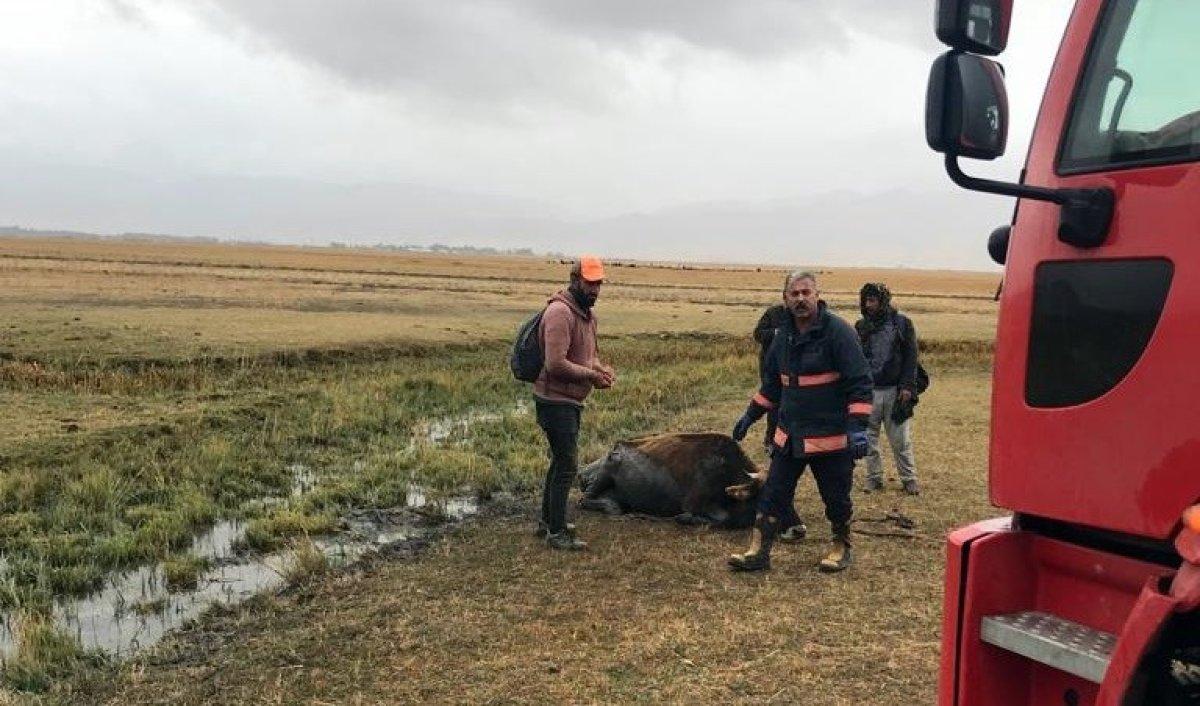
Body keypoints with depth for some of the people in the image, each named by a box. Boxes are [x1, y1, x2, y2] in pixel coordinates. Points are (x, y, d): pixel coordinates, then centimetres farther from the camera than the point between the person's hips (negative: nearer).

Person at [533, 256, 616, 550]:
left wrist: (602, 369, 2)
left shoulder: (586, 313, 12)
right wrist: (592, 376, -18)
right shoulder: (560, 313, -20)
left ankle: (548, 521, 31)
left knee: (561, 461, 18)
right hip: (555, 400, -10)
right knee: (567, 465, -8)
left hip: (571, 401, 10)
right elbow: (556, 364, -27)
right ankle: (557, 533, 0)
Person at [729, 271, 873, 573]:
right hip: (789, 436, 6)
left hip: (831, 437, -5)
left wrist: (858, 427, -24)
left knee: (836, 499, 10)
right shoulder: (784, 336, 6)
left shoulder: (838, 332, -14)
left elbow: (860, 383, -16)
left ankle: (842, 548, 32)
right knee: (772, 495, 5)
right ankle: (758, 553, 11)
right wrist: (750, 416, 20)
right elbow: (771, 383, 19)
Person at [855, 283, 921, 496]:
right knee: (869, 438, 7)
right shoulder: (861, 326, 8)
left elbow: (911, 357, -2)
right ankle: (874, 477, 17)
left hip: (895, 390, -3)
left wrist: (907, 386, -9)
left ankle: (909, 479, 13)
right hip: (867, 390, 3)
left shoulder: (902, 323, 0)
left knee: (901, 440, 2)